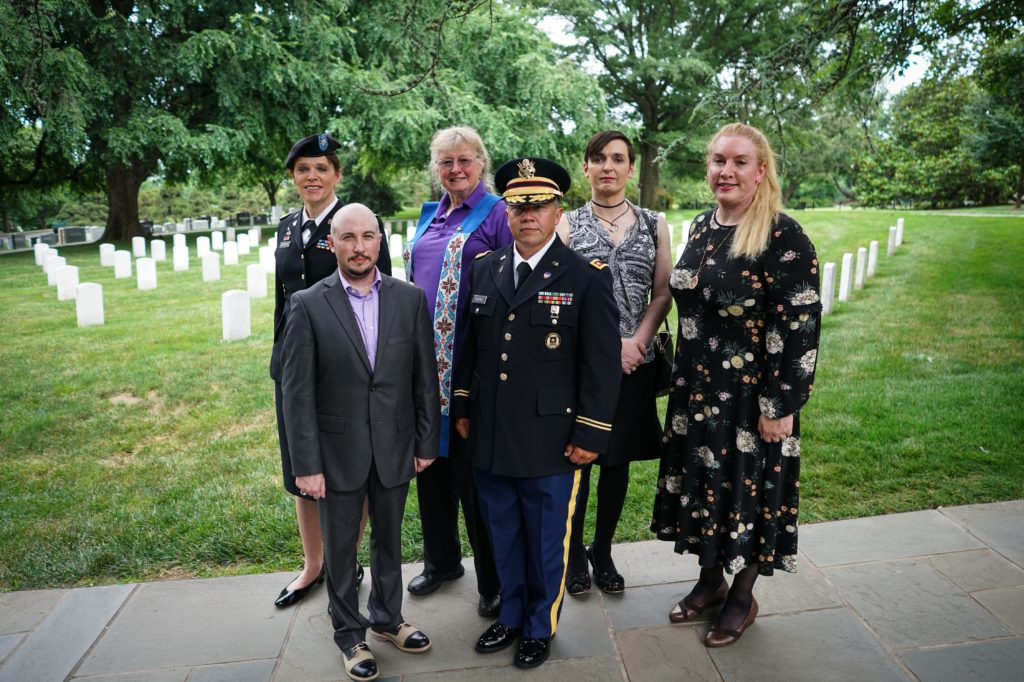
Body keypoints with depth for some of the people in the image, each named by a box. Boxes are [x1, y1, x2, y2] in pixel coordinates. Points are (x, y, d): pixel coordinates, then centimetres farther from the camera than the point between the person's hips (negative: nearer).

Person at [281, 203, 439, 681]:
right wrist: (306, 464, -11)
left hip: (395, 447, 2)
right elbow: (297, 392, -10)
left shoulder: (410, 299, -3)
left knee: (389, 540, 19)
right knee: (340, 548, 14)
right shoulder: (308, 305, -9)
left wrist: (427, 442, 1)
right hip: (338, 450, -2)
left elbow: (424, 378, 1)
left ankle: (387, 618, 41)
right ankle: (349, 633, 35)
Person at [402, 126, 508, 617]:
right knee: (431, 460, 17)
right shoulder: (429, 217, 15)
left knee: (474, 470, 1)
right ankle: (441, 559, 37)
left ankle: (494, 581, 19)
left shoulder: (497, 214, -5)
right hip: (424, 359, 7)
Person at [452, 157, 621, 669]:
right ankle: (510, 615, 42)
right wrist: (462, 406, 12)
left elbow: (602, 363, -9)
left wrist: (590, 435, -11)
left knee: (545, 543, 13)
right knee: (503, 538, 20)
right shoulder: (484, 269, 6)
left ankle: (540, 627, 35)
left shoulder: (587, 277, -9)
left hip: (550, 444, -4)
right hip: (488, 439, 5)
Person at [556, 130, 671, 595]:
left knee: (618, 460, 11)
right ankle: (574, 553, 22)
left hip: (634, 361, 3)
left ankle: (603, 551, 28)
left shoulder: (653, 225, 8)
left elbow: (662, 294, 5)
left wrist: (637, 342, -11)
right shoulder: (567, 224, 1)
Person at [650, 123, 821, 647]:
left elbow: (798, 328, -17)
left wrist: (779, 407, -17)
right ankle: (710, 581, 38)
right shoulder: (702, 227, 5)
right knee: (702, 479, 17)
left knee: (746, 486, 9)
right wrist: (683, 378, 14)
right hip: (696, 389, 7)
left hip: (752, 396, -6)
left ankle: (743, 596, 32)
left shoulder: (784, 238, -16)